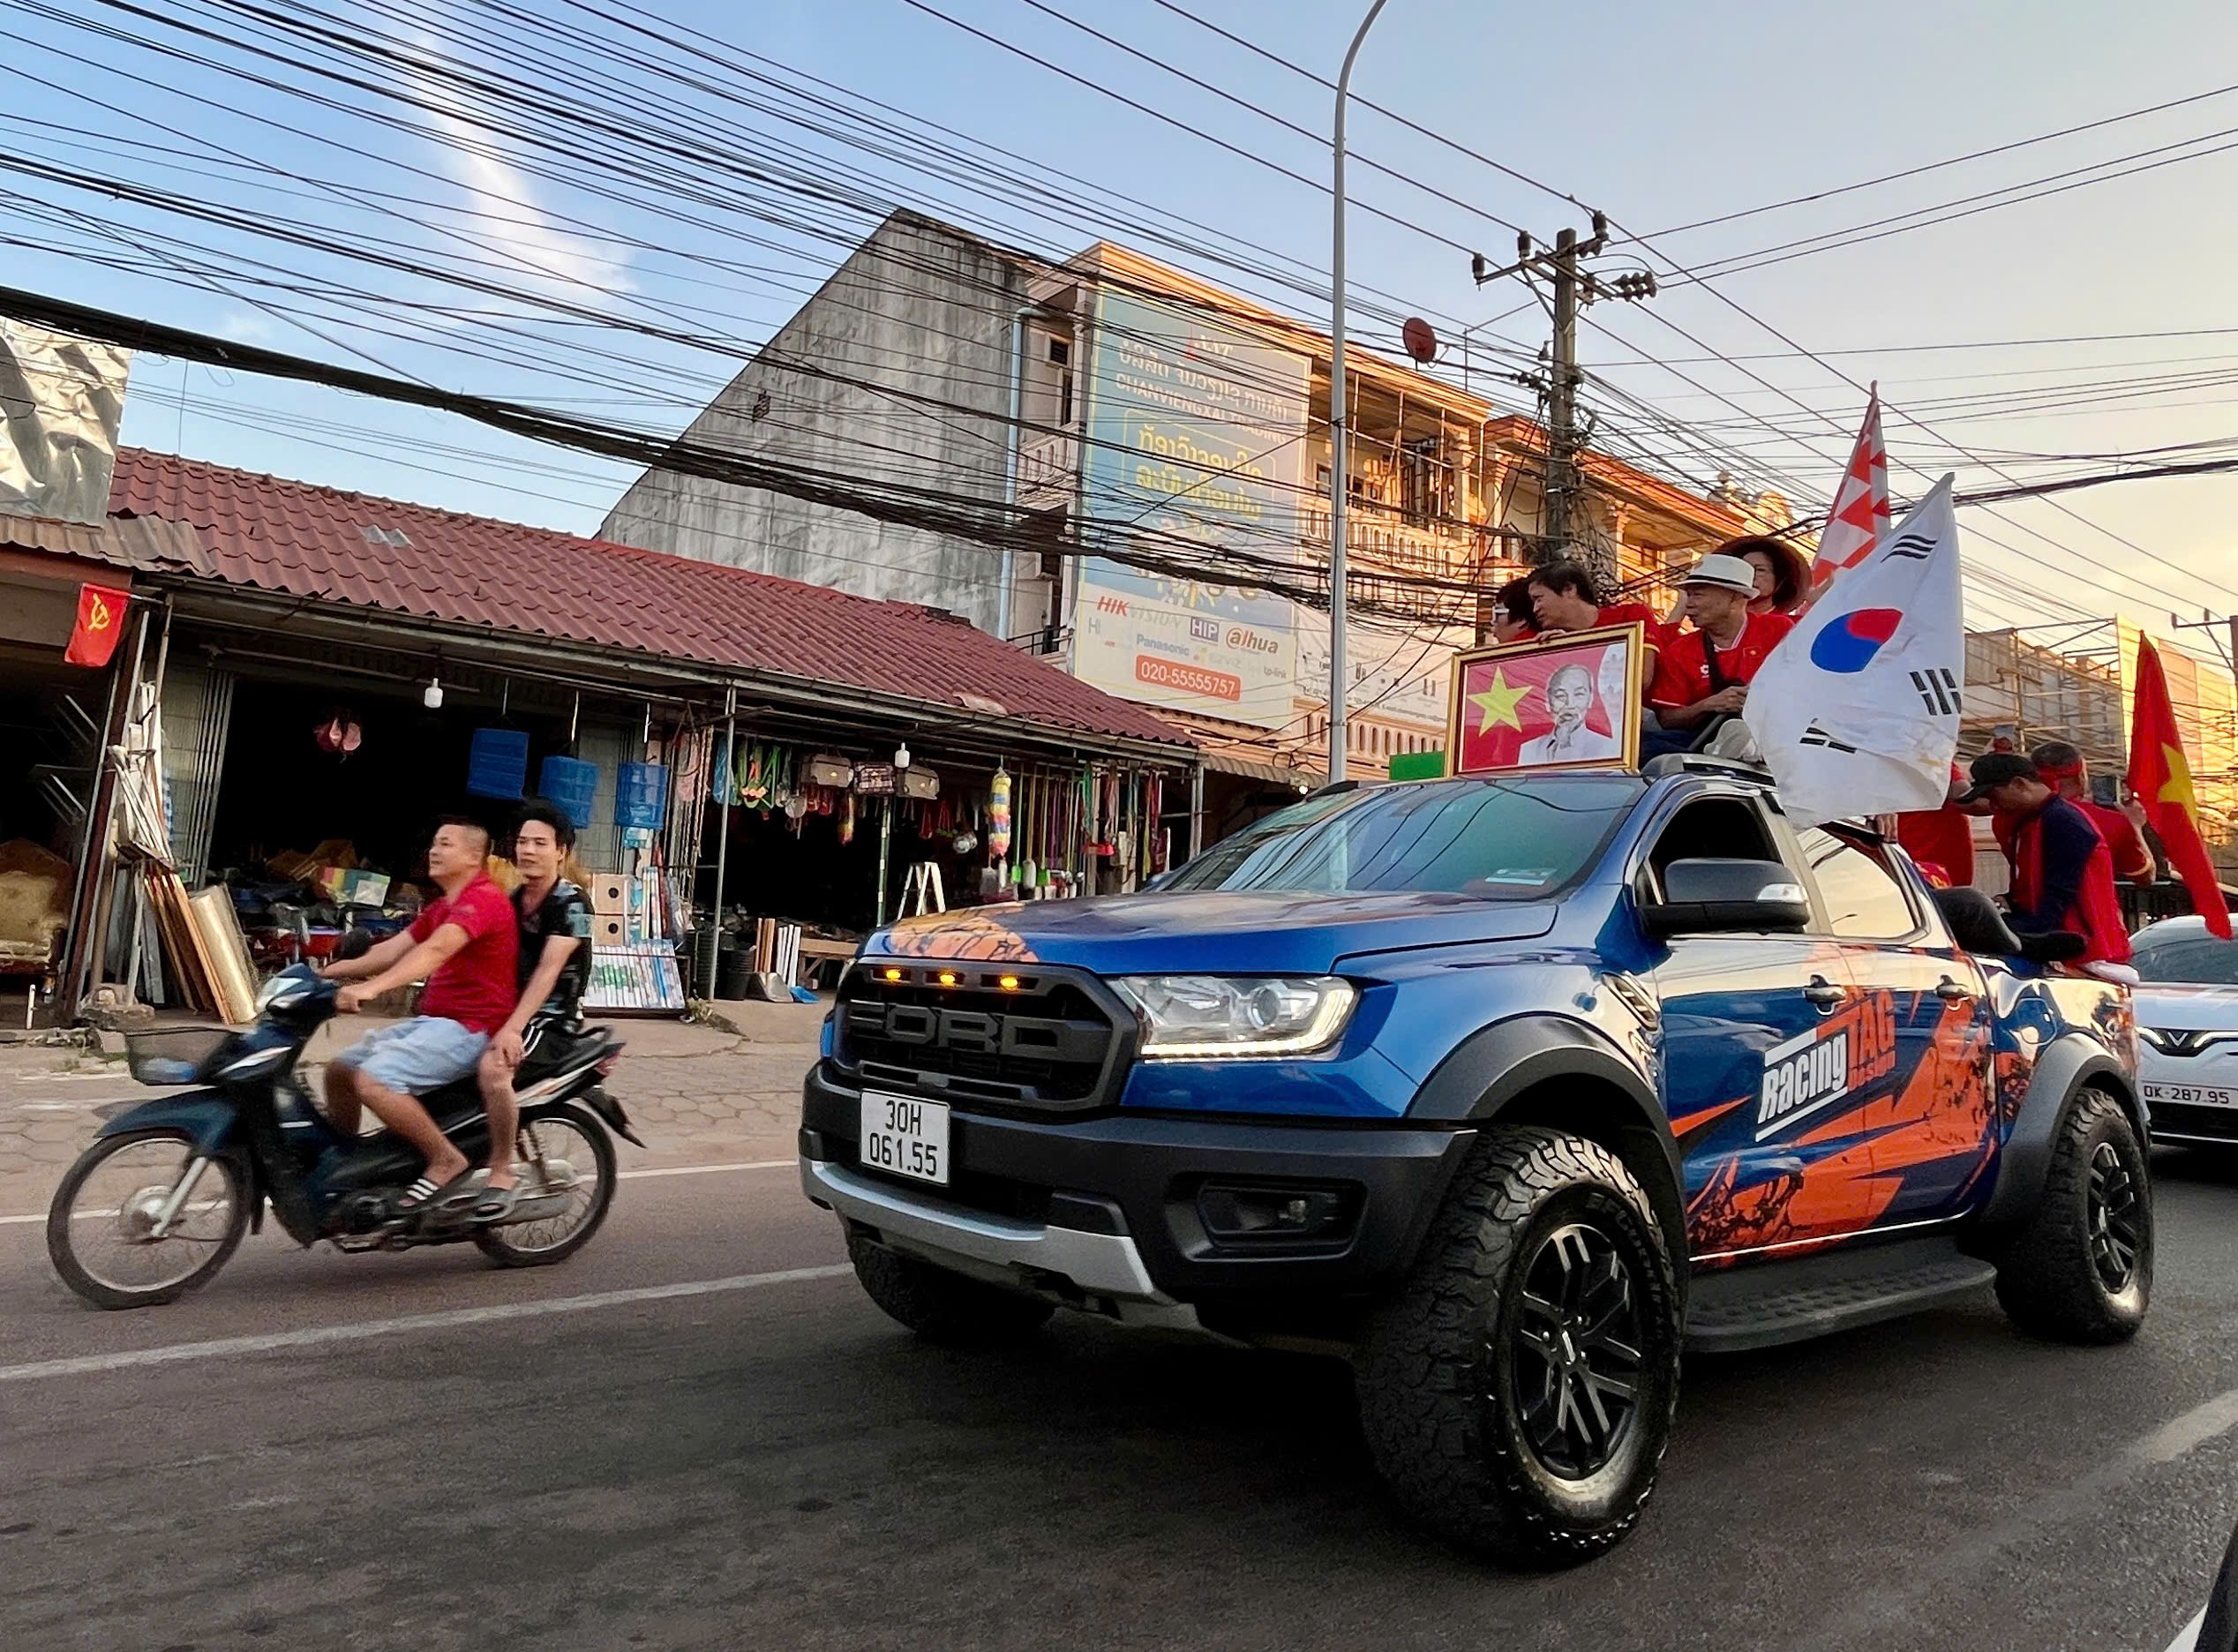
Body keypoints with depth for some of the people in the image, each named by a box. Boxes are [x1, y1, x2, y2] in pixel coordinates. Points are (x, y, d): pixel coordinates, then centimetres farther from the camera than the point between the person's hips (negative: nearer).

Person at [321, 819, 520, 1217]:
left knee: (373, 1080, -25)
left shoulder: (483, 898, -14)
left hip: (468, 1027, -10)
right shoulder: (441, 908, 21)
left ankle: (448, 1161, -16)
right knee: (340, 1069, 10)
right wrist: (330, 972, 4)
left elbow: (436, 949, -29)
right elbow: (393, 949, 15)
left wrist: (372, 987, -39)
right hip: (431, 1019, 10)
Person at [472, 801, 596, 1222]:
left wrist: (512, 1028, -31)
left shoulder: (571, 903, -11)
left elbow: (548, 969, -22)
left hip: (550, 1015, -9)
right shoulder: (510, 901, 14)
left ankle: (501, 1173, -21)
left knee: (492, 1066, -34)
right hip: (504, 1008, 9)